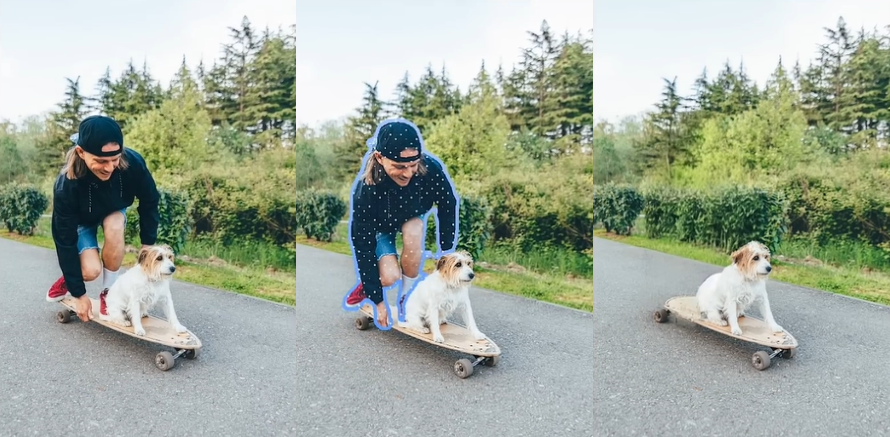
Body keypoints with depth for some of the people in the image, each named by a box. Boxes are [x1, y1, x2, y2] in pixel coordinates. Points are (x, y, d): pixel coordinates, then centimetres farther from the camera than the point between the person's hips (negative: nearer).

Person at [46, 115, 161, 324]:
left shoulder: (133, 163, -37)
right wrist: (79, 294, -26)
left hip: (114, 210, 2)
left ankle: (108, 291, -11)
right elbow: (65, 241, -30)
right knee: (91, 271, -21)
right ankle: (69, 279, 17)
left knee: (114, 227, -33)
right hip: (82, 219, -2)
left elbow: (149, 202, -16)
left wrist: (148, 244, -13)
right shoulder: (66, 185, -40)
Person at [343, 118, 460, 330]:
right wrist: (378, 301, -27)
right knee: (389, 277, -23)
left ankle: (406, 294, -8)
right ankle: (367, 284, 14)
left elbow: (449, 204, -16)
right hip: (380, 225, -2)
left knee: (412, 232, -32)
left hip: (413, 214, 2)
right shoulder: (366, 190, -40)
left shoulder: (431, 168, -37)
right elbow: (363, 246, -31)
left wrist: (446, 249, -11)